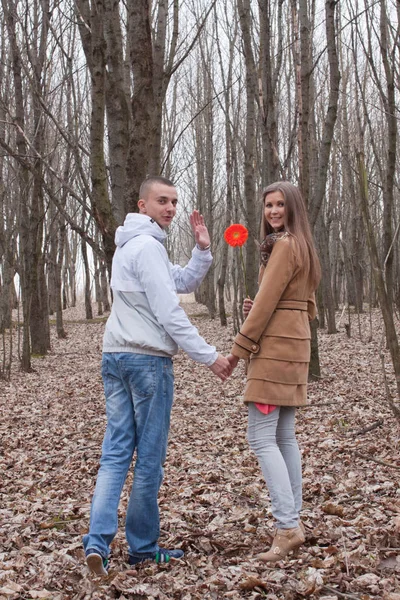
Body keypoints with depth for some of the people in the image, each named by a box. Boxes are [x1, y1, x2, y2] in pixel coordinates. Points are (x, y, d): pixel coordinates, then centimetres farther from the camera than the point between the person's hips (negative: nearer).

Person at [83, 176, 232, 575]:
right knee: (149, 457, 1)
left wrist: (202, 249, 8)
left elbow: (185, 283, 21)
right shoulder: (147, 247, -12)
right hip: (147, 358, -9)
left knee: (116, 451, 5)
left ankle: (98, 540, -3)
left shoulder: (129, 246, 20)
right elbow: (169, 313, -17)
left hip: (114, 357, 9)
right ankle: (142, 547, 11)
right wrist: (209, 357, -15)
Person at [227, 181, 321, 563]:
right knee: (284, 436, 12)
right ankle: (293, 520, 16)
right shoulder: (303, 248, 18)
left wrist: (237, 350, -11)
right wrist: (257, 311, 8)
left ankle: (287, 527, -14)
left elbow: (265, 303, -16)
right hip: (295, 346, 10)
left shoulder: (283, 245, -11)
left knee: (261, 437, -11)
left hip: (274, 348, -10)